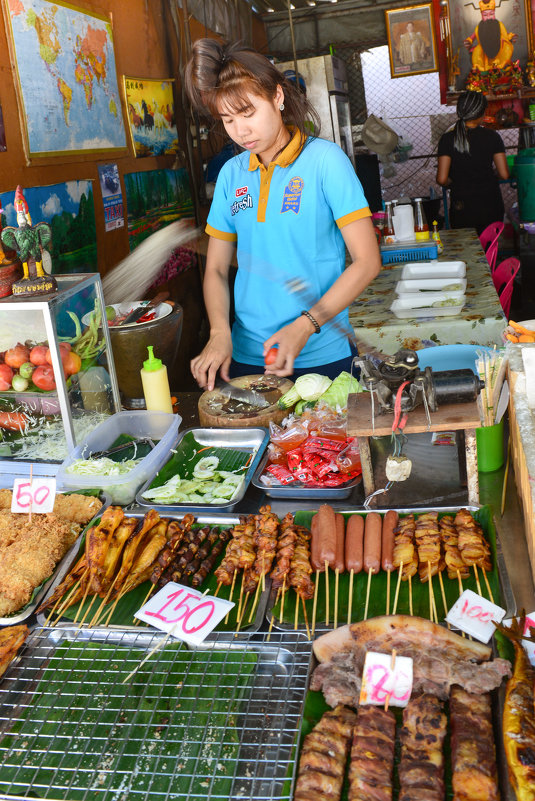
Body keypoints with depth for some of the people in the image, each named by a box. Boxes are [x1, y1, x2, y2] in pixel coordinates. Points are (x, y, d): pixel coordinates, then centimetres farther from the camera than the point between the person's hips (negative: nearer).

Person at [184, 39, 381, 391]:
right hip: (246, 357, 4)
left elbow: (367, 261, -10)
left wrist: (305, 325, -20)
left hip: (322, 358, -3)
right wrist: (220, 332, -9)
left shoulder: (324, 159, -6)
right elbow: (216, 269, 9)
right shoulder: (231, 173, 6)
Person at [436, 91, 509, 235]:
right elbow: (504, 174, -6)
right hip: (490, 205, 1)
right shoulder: (492, 136, -5)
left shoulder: (448, 139, -6)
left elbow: (441, 179, -11)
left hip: (461, 209, 0)